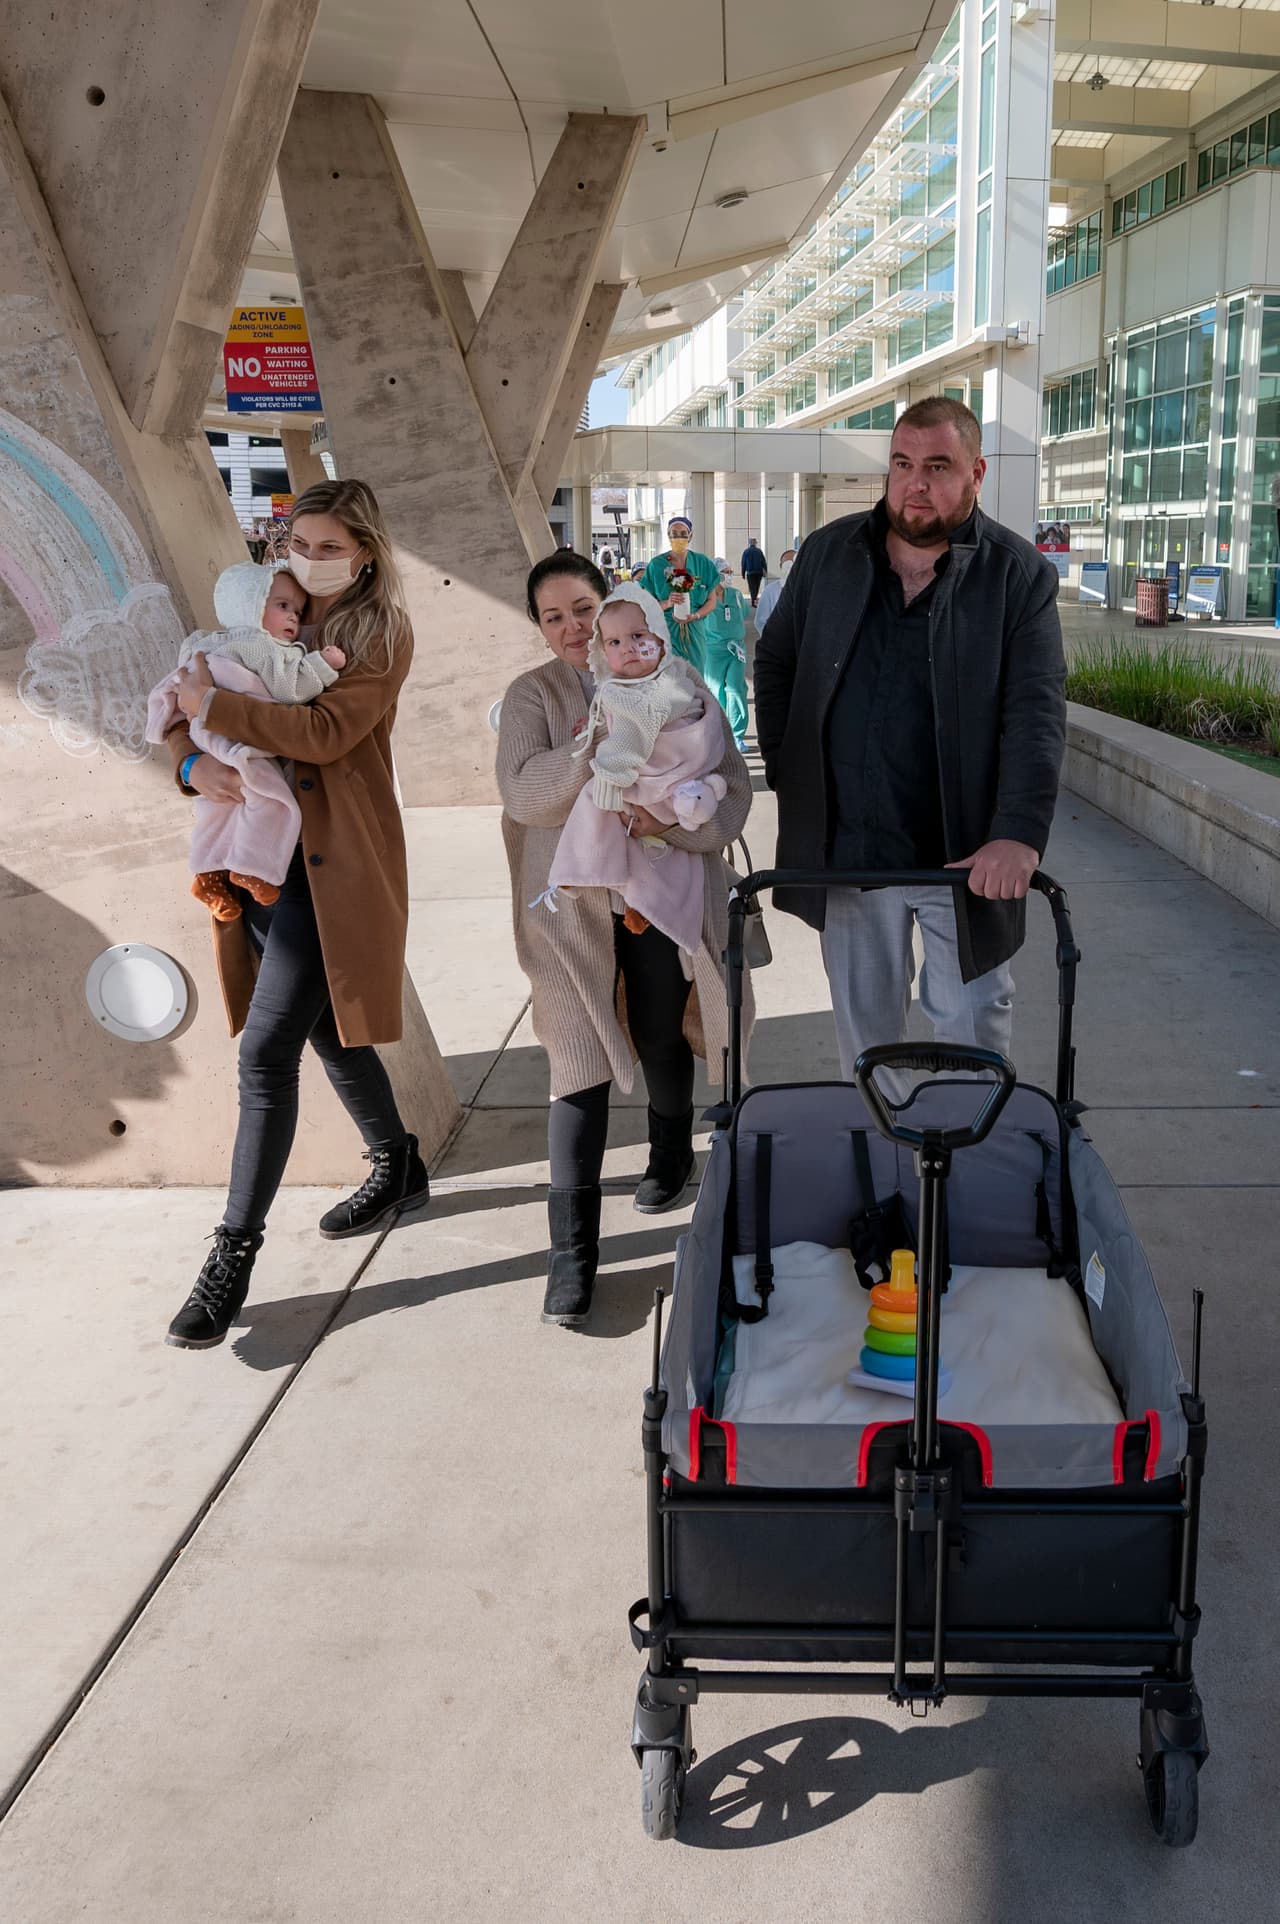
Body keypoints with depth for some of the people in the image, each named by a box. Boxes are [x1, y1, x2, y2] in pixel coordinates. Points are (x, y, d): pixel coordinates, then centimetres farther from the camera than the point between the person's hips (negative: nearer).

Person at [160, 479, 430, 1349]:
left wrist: (217, 707, -22)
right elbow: (187, 708, 9)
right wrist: (193, 759, -12)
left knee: (267, 1048, -11)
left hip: (333, 864, -7)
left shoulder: (382, 634, -5)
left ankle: (236, 1250, -3)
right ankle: (399, 1166, 40)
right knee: (327, 1026, 19)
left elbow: (326, 732, -20)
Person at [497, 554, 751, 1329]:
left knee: (664, 1041, 18)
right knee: (582, 1066, -3)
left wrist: (677, 820, -23)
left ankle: (671, 1154, 49)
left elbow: (733, 784, -4)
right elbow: (521, 790, -16)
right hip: (573, 907, -1)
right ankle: (573, 1249, 4)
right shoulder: (533, 697, 0)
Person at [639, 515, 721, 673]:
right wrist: (667, 603, -18)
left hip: (694, 630, 2)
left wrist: (695, 616, -11)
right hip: (665, 630, -2)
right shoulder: (656, 565, 1)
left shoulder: (703, 563, 5)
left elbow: (712, 601, 7)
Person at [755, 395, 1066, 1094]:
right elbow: (774, 663, 15)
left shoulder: (1020, 574, -6)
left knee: (973, 1025, 8)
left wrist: (1019, 834, -25)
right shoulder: (828, 552, 4)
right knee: (863, 1025, 16)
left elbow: (1037, 713, -13)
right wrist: (786, 773, 5)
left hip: (967, 854, -3)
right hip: (848, 847, 3)